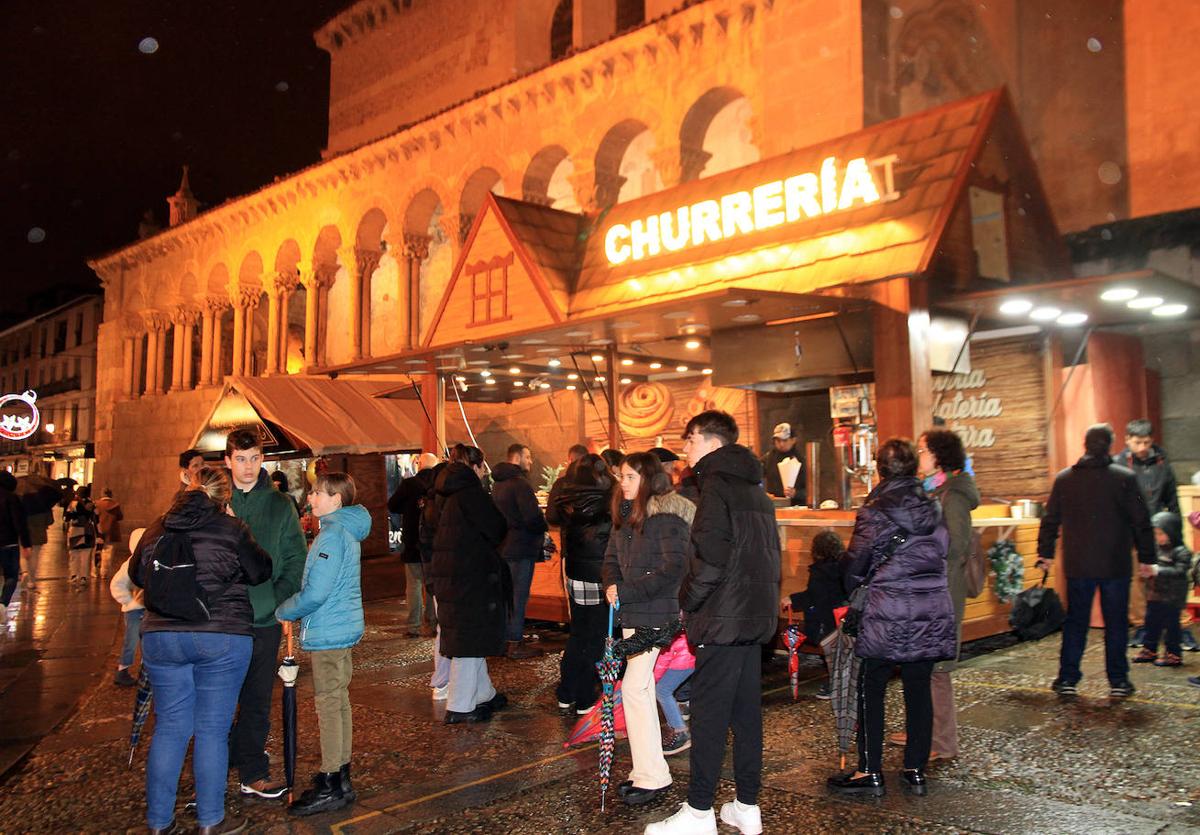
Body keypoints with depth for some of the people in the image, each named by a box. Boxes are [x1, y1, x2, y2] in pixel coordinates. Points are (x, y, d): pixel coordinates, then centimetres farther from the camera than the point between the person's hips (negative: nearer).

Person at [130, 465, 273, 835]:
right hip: (222, 638, -4)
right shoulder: (230, 528, -8)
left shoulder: (158, 528, 5)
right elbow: (260, 572, 1)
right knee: (212, 729, 5)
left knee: (169, 727, 13)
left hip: (162, 637, 4)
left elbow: (137, 574, 18)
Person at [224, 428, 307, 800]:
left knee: (257, 700, 8)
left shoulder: (280, 504, 5)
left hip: (265, 619, 1)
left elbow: (296, 557, 5)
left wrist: (282, 600, -7)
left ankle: (252, 772, 19)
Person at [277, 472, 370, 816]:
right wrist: (291, 609, 16)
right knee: (339, 702, 15)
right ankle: (340, 776, 25)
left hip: (328, 633, -10)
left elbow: (315, 594, -23)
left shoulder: (332, 536, -18)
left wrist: (282, 611, -7)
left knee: (328, 705, -2)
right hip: (344, 629, 10)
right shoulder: (348, 531, 12)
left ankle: (330, 787, 5)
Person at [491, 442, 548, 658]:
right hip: (521, 547, -9)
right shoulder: (520, 482, -17)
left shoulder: (498, 483, 14)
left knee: (507, 593, 17)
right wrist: (544, 528, -4)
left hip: (504, 545, 9)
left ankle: (503, 637, 24)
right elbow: (532, 516, -23)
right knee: (518, 594, -3)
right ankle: (515, 643, 1)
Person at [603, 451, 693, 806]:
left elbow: (674, 567, -21)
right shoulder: (625, 514, 11)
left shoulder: (667, 515, -15)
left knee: (634, 687, -9)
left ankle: (652, 776, 1)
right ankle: (647, 769, 25)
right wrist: (611, 585, -8)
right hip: (631, 612, 9)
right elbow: (612, 557, 13)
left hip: (656, 612, -8)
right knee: (643, 687, 14)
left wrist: (628, 591, -20)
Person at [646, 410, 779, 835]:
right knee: (746, 713, 13)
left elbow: (710, 559, -21)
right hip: (756, 616, 9)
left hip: (723, 619, -9)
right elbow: (770, 553, 19)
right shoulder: (754, 489, 15)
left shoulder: (716, 487, -13)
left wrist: (687, 601, -8)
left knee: (709, 716, -1)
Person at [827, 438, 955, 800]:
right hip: (933, 612, 5)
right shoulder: (934, 508, 6)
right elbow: (943, 551, 13)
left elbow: (855, 565, -4)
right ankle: (916, 770, 18)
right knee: (919, 688, 11)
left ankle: (870, 772, 8)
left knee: (871, 689, 5)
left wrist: (853, 588, 15)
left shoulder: (873, 512, -9)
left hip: (889, 613, -5)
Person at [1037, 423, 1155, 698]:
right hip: (1115, 565, -2)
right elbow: (1141, 522, -4)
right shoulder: (1125, 478, -5)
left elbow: (1050, 520, 7)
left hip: (1077, 565, 2)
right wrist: (1146, 557, 4)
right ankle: (1118, 681, 12)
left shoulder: (1064, 479, 2)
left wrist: (1045, 553, 15)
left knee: (1075, 622, 9)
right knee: (1116, 622, 8)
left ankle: (1067, 679, 12)